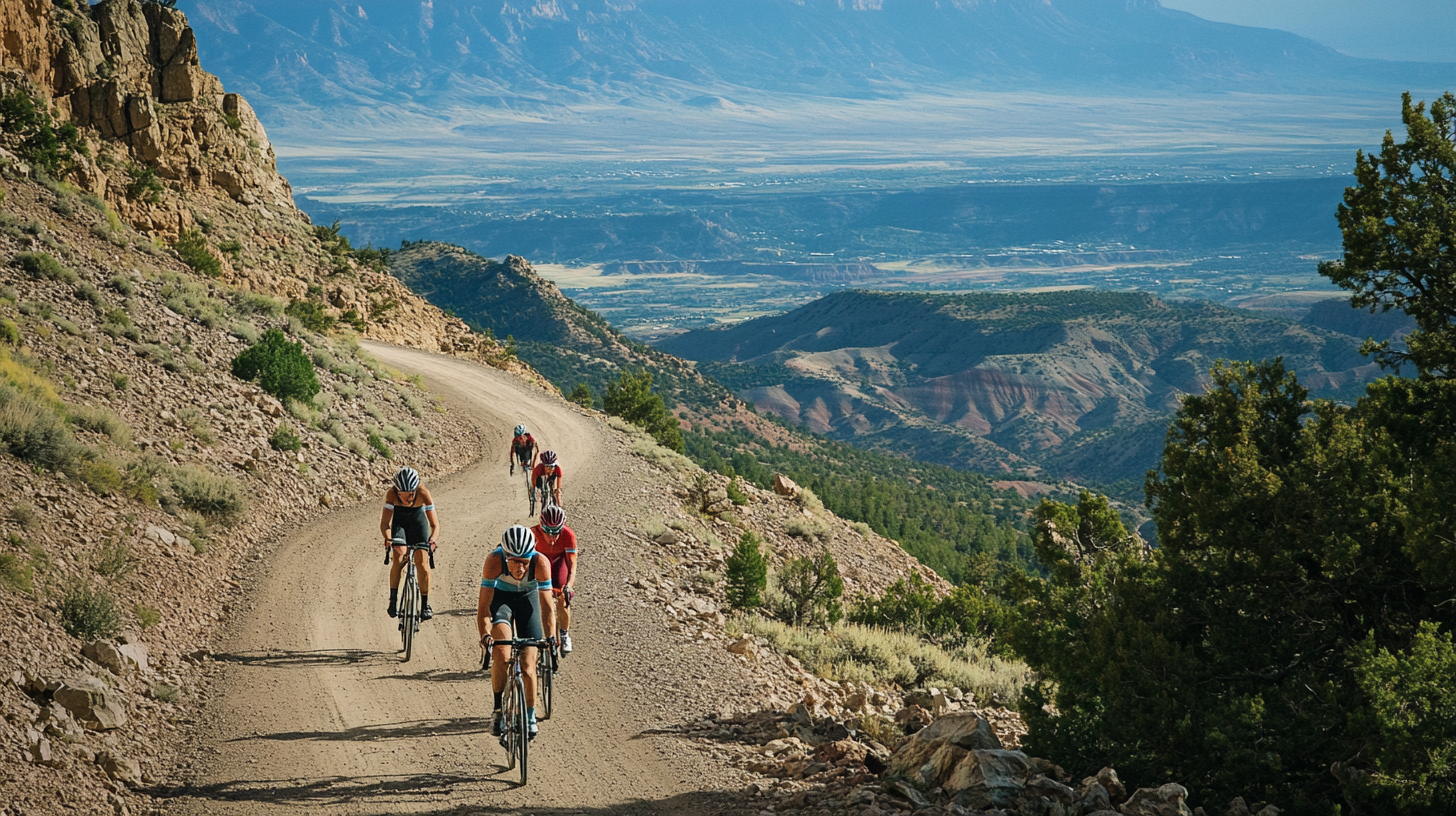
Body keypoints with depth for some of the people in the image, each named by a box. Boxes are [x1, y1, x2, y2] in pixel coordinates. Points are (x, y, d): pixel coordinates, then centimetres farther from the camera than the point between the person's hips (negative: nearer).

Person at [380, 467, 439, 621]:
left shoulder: (423, 494, -34)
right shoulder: (392, 494, -33)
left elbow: (434, 524, -33)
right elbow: (385, 522, -35)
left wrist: (432, 540, -51)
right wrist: (387, 539, -54)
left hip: (417, 518, 0)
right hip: (398, 520, 0)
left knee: (422, 561, -9)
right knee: (399, 558, -20)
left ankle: (425, 605, 0)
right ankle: (393, 600, -10)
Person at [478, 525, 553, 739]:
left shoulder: (540, 563, -35)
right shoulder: (494, 560, -36)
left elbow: (547, 605, -29)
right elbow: (484, 606, -33)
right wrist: (485, 636, -45)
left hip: (527, 597, 1)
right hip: (500, 596, -1)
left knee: (527, 664, -1)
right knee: (502, 653, -25)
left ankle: (530, 716, 20)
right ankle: (498, 710, -11)